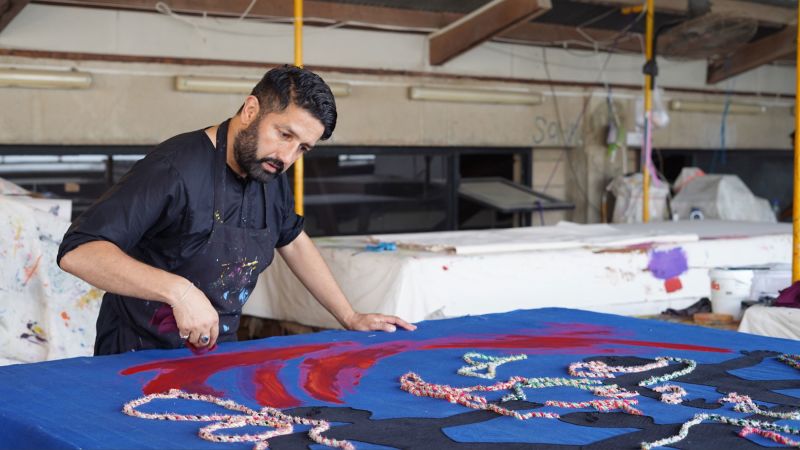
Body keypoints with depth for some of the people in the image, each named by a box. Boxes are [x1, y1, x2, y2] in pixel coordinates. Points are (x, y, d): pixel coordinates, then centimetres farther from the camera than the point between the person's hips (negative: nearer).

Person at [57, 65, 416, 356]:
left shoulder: (271, 176, 3)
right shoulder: (177, 168, -23)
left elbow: (294, 244, 22)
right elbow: (77, 251, -30)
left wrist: (351, 319, 20)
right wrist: (178, 290, -39)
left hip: (215, 352, 7)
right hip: (141, 357, -7)